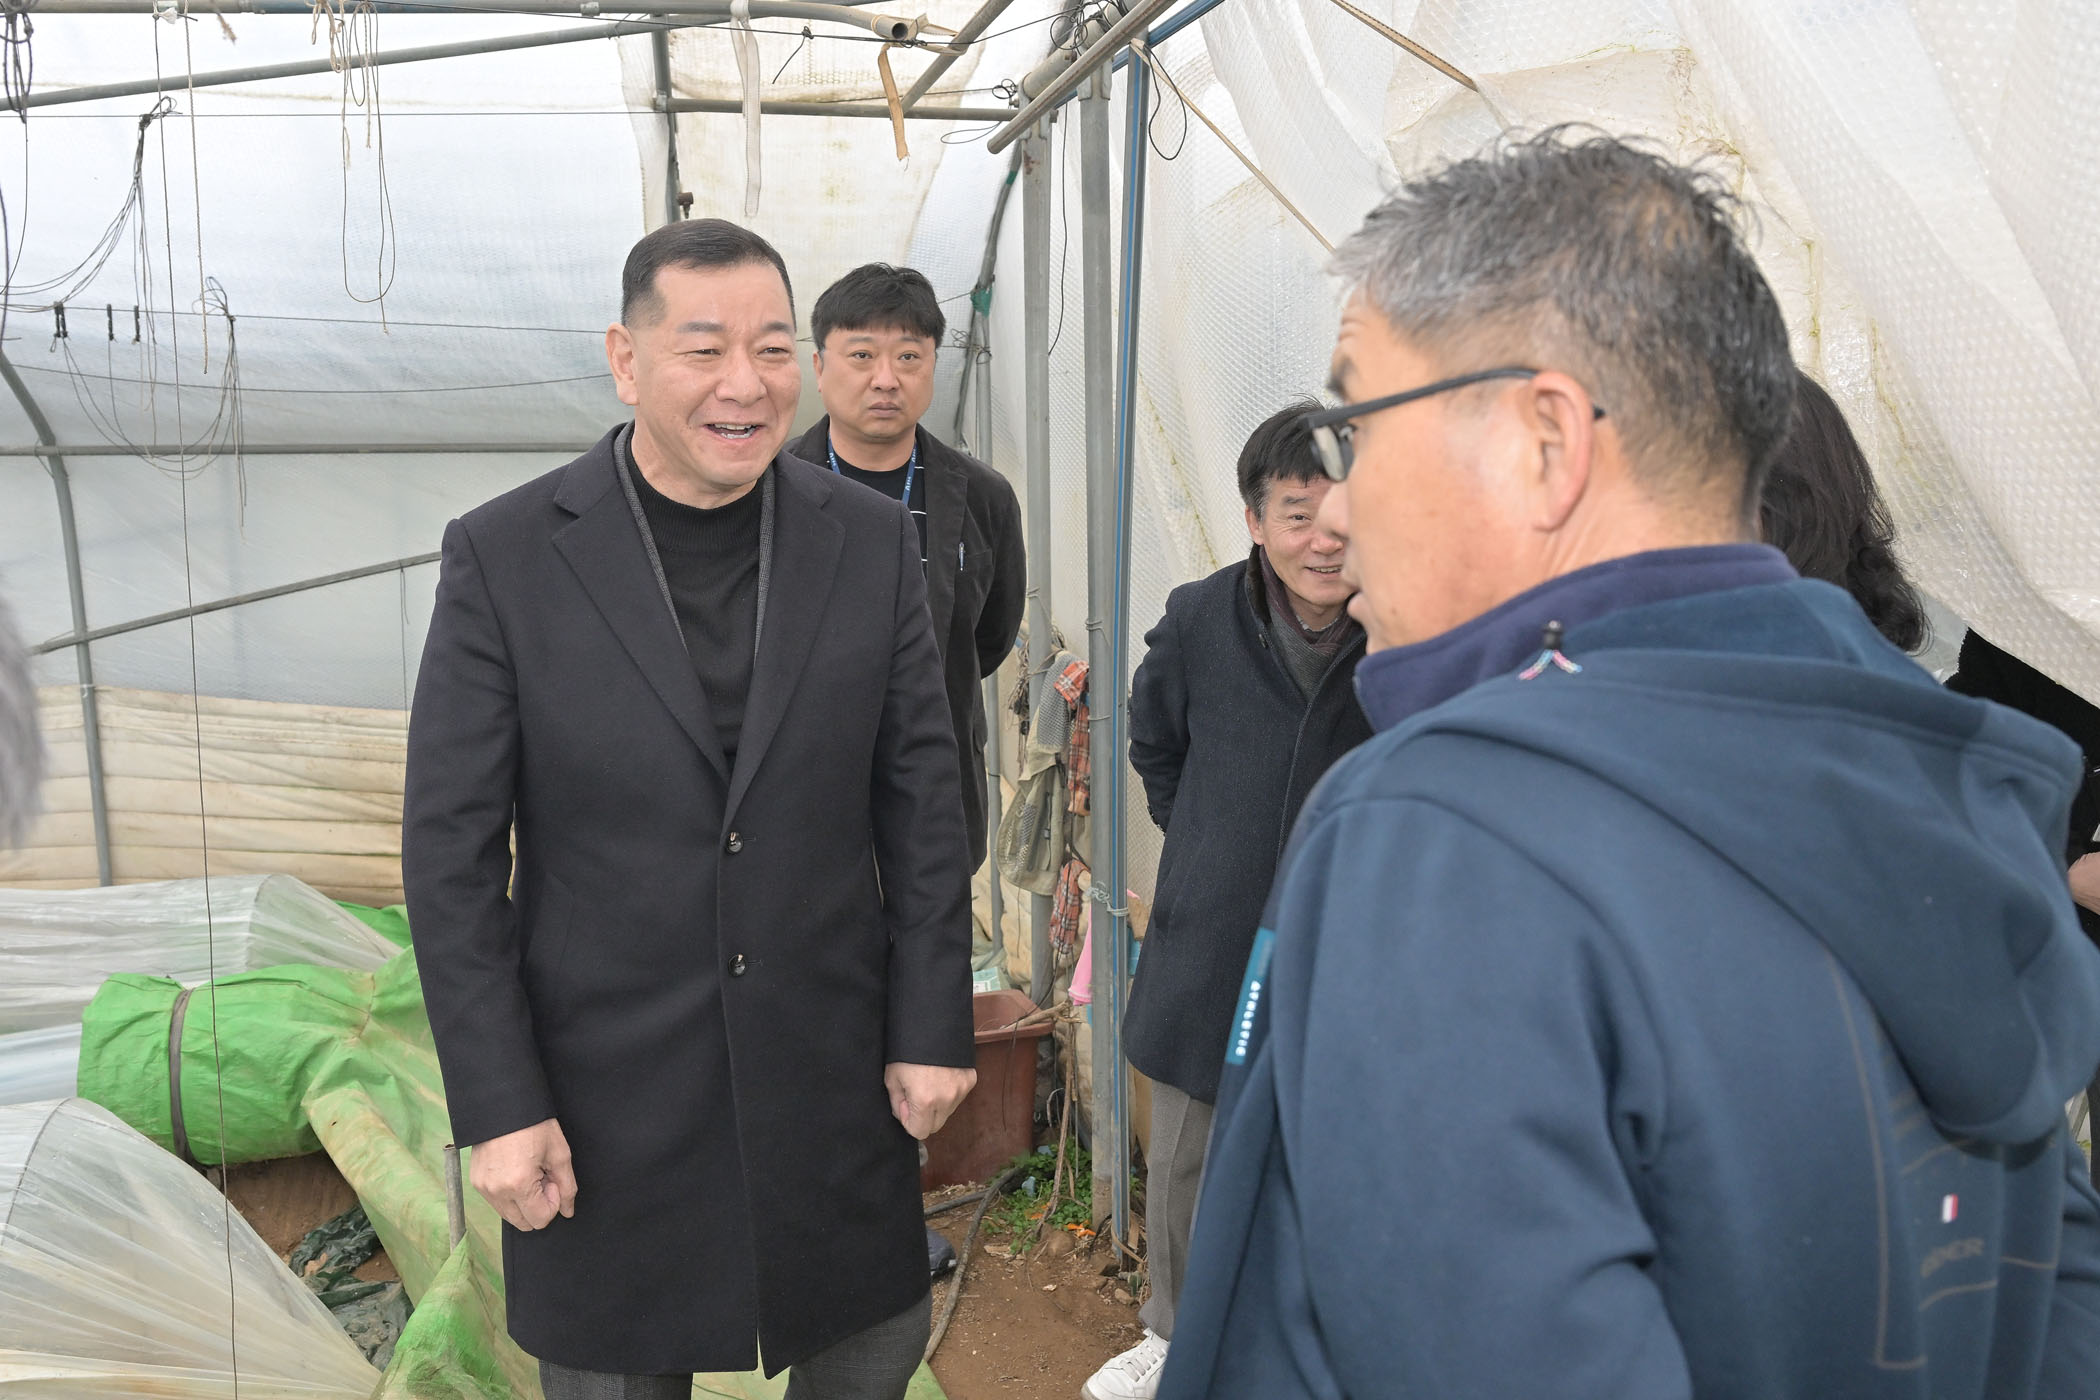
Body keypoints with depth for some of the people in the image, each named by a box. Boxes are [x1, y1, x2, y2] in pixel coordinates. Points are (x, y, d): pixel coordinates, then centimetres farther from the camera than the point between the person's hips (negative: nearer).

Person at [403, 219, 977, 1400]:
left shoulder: (873, 541, -2)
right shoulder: (505, 556, -9)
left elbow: (922, 799, 1)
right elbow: (452, 850, -7)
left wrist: (935, 1028, -1)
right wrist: (498, 1104, -8)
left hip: (830, 1068, 2)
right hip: (606, 1087, -2)